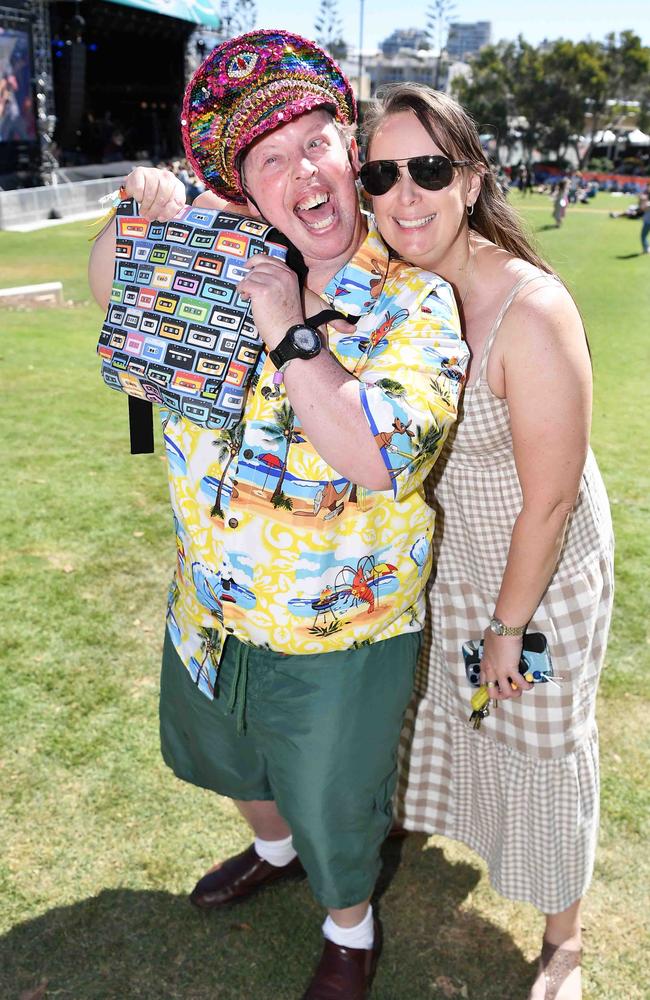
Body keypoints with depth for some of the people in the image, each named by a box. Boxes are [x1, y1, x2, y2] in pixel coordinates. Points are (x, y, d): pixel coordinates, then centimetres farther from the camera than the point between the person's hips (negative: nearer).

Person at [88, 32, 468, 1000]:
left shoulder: (414, 303, -19)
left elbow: (379, 462, -32)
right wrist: (142, 213, -10)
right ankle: (273, 847, 64)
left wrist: (292, 337, -32)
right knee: (227, 747, 31)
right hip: (214, 596, 6)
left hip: (336, 627, -5)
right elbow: (111, 289, 11)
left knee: (332, 795, 17)